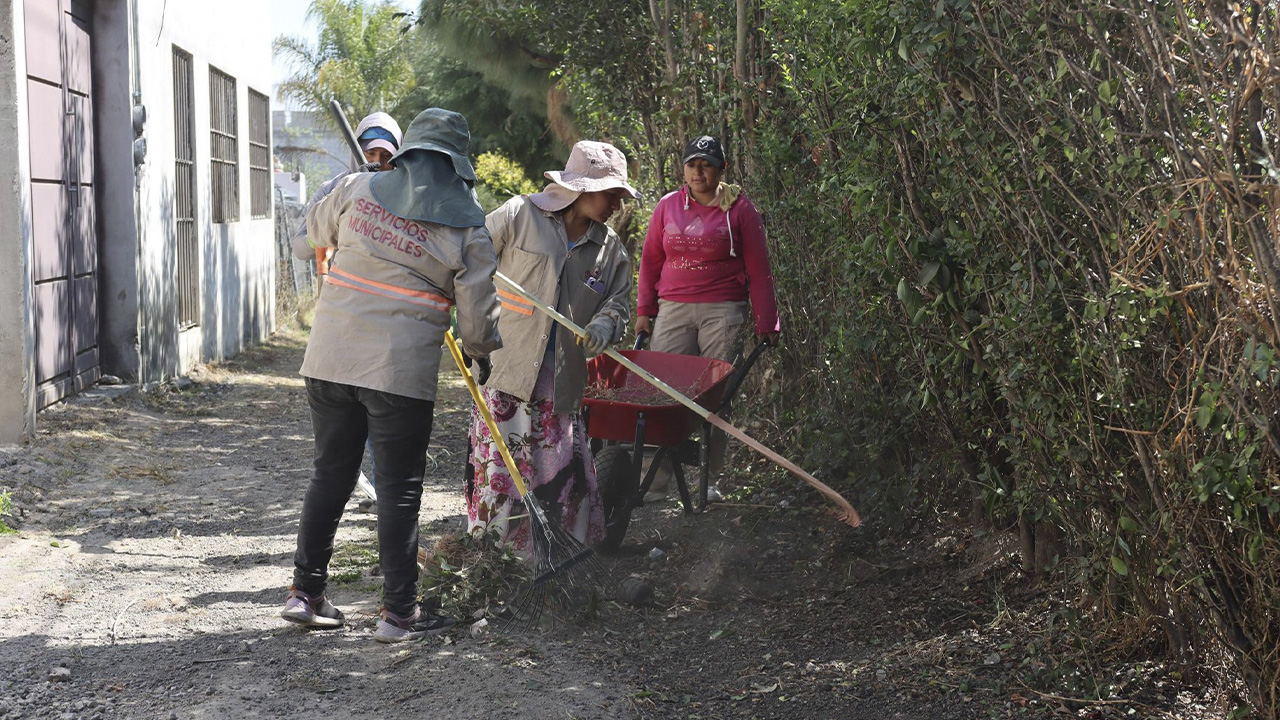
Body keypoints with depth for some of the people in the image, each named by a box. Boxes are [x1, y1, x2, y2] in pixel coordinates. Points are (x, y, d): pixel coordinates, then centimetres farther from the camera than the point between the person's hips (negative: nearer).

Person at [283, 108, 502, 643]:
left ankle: (305, 592, 22)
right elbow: (479, 318, 1)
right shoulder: (468, 228, -2)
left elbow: (314, 232, 22)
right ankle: (399, 613, 11)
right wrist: (480, 348, 22)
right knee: (400, 489, 6)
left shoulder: (357, 189, 3)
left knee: (330, 474, 16)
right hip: (402, 372, -3)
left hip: (329, 358, 4)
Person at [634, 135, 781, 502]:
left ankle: (710, 478, 9)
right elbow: (650, 261, 17)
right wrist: (644, 311, 11)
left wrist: (765, 323, 2)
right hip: (673, 310, 2)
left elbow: (758, 270, 5)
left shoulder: (739, 208, 4)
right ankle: (657, 478, -2)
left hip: (723, 310, -2)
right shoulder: (668, 206, 11)